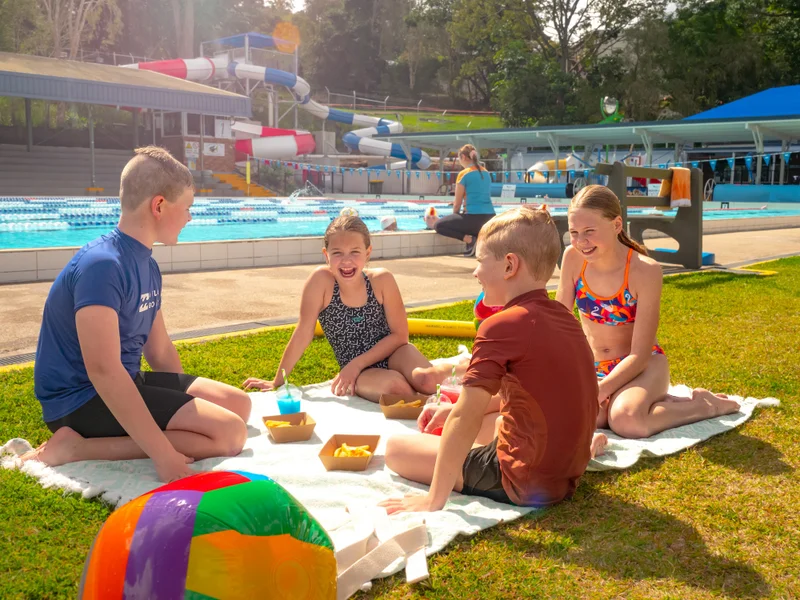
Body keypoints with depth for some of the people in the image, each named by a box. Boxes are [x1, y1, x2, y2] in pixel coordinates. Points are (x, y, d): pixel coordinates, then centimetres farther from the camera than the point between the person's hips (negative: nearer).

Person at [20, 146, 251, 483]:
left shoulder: (148, 267, 8)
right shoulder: (102, 265, -22)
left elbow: (160, 350, 17)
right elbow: (103, 370, -30)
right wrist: (163, 454, -31)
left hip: (124, 385, 10)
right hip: (83, 398, -10)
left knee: (239, 405, 11)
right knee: (230, 433, -19)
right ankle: (77, 447, -14)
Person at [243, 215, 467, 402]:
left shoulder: (382, 280, -14)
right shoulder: (321, 280, -17)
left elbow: (399, 335, -7)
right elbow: (303, 334, -10)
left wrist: (356, 364, -14)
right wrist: (277, 382, -4)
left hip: (391, 353, 0)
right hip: (359, 371, 0)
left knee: (426, 381, -32)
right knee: (393, 386, -34)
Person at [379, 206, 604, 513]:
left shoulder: (501, 326, -20)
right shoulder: (564, 317, 6)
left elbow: (464, 420, -21)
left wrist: (434, 499, -16)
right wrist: (453, 409, 16)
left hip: (524, 484, -7)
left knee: (396, 447, -2)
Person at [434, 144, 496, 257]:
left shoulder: (464, 174, -6)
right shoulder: (486, 173, 15)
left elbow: (457, 204, -1)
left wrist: (454, 216, 17)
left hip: (474, 218, -7)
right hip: (490, 219, 7)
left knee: (438, 225, 8)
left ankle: (469, 239, -8)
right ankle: (478, 238, 10)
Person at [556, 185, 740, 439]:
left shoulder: (645, 271, -21)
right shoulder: (573, 258, -11)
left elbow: (639, 355, -20)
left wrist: (599, 390, -30)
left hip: (643, 366, -4)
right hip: (593, 367, 4)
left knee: (626, 420, -35)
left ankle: (702, 405, -4)